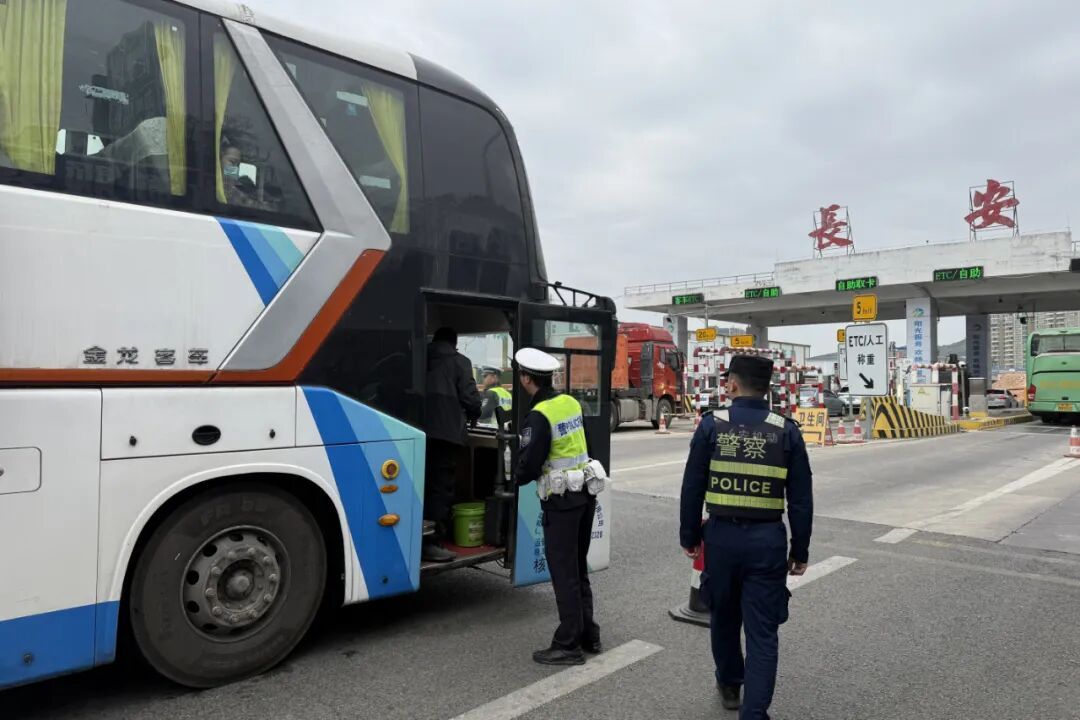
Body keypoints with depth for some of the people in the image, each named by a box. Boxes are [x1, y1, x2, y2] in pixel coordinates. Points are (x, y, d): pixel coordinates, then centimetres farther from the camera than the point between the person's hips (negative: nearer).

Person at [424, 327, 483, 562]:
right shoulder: (459, 362, 3)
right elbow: (470, 398, -3)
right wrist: (472, 415, 17)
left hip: (420, 431, 5)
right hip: (447, 432, -5)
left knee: (422, 485, 13)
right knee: (440, 488, -1)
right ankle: (432, 542, -2)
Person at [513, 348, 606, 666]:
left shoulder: (539, 416, -19)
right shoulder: (571, 403, 6)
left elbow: (529, 465, -17)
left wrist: (517, 477, 3)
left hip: (561, 501, -8)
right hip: (585, 492, 8)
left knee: (563, 572, 1)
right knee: (578, 568, 18)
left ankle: (568, 645, 9)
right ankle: (588, 635, 27)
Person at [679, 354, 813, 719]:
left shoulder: (711, 425, -5)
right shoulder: (786, 430, -3)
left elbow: (692, 489, -2)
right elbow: (801, 500, -1)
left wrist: (690, 535, 9)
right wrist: (800, 550, 8)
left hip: (721, 535, 1)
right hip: (767, 539, -1)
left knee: (724, 616, 22)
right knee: (762, 631, 7)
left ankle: (729, 685, 41)